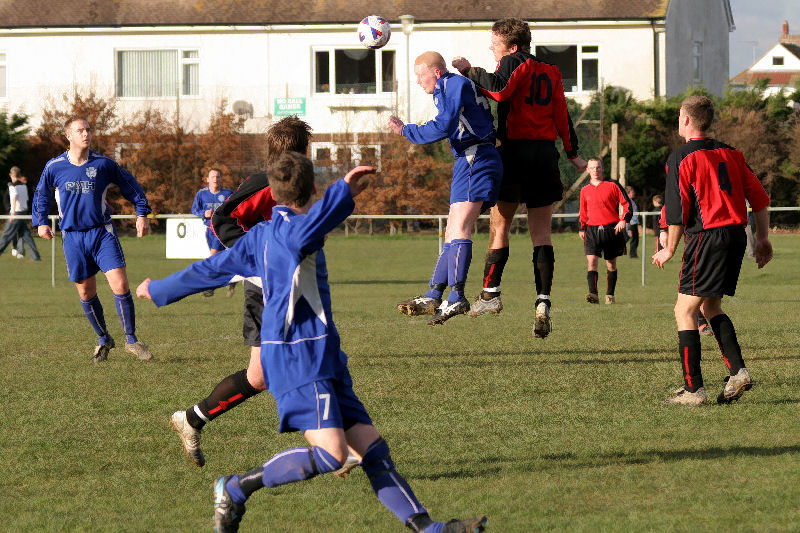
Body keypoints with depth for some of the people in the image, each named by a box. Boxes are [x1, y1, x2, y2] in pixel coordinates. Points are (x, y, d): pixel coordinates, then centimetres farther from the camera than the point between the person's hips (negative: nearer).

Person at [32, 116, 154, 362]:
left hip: (102, 232, -1)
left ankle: (131, 340, -1)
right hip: (73, 237, 1)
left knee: (120, 284, -13)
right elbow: (41, 194, 16)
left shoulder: (103, 164, -4)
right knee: (86, 293, 5)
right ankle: (103, 340, 24)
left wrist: (142, 213, 6)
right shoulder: (54, 167, -1)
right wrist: (41, 222, 7)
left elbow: (130, 184, 9)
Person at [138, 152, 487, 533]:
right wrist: (343, 192, -43)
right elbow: (302, 235, -36)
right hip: (296, 356, -10)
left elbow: (212, 268, 28)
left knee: (372, 447, 1)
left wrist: (159, 289, 43)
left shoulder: (259, 236, 18)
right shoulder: (285, 228, -9)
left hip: (322, 358, 10)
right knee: (330, 453, -21)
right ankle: (235, 489, -6)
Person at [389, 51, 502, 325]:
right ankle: (433, 297, 13)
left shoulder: (452, 84, -5)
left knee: (459, 228, -19)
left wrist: (406, 131, -5)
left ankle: (457, 297, -27)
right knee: (452, 231, 11)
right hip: (469, 162, 11)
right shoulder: (457, 85, 26)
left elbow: (442, 127, -14)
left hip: (475, 159, -11)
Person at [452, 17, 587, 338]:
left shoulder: (514, 62, -4)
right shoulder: (550, 73, 15)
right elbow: (562, 115, 16)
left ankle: (491, 293, 6)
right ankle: (543, 302, -9)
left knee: (499, 226, 6)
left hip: (516, 151, -5)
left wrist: (469, 71, -11)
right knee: (541, 233, 3)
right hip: (546, 153, 5)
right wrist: (573, 154, 21)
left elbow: (499, 88, -23)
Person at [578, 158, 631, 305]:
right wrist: (582, 228, 17)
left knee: (611, 264, 8)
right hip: (592, 230, 1)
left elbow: (626, 204, 2)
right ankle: (593, 295, -25)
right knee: (592, 261, -16)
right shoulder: (585, 190, 9)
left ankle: (610, 295, 19)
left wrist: (624, 220, -11)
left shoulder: (612, 185, 0)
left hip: (611, 230, -1)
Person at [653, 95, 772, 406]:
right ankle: (737, 372, 7)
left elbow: (676, 213, -10)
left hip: (707, 238, -7)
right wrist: (763, 238, 19)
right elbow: (760, 198, 12)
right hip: (736, 235, 7)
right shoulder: (729, 154, 13)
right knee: (710, 306, 20)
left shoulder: (680, 159, -6)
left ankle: (693, 389, -6)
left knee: (685, 311, -1)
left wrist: (669, 250, 2)